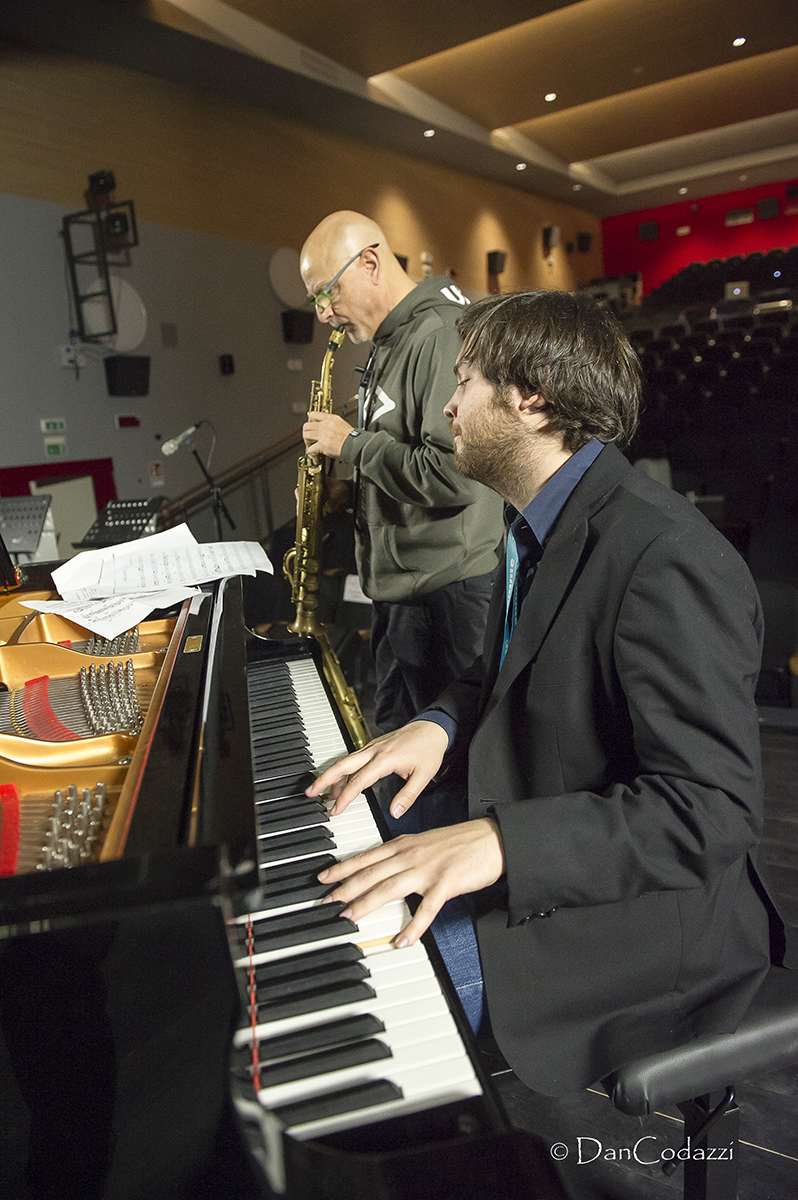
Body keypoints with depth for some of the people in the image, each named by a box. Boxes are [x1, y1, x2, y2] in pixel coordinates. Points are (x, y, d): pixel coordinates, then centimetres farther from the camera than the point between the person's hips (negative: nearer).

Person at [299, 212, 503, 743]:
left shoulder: (443, 336, -19)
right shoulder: (391, 343, 14)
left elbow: (454, 473, -29)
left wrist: (352, 443, -17)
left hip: (445, 590, -10)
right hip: (399, 583, 10)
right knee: (394, 738, 21)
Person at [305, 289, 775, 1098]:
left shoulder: (666, 556, -27)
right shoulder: (541, 525, 5)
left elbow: (714, 808, -29)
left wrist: (500, 842, -37)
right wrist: (443, 724, -5)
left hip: (631, 909, -8)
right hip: (533, 859, 9)